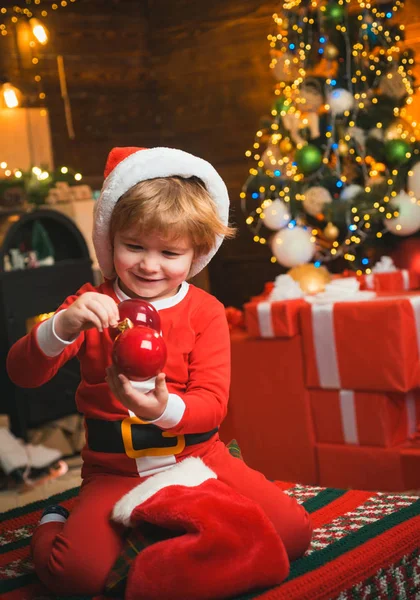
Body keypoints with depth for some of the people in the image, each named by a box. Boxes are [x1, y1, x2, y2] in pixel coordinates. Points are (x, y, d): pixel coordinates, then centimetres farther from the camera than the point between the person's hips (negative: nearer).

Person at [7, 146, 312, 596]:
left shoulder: (205, 311, 0)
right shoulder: (92, 305, -1)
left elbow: (213, 401, -8)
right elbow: (22, 373, -11)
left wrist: (166, 409, -32)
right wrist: (63, 326, -32)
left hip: (198, 457, 2)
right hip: (115, 473, -2)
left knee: (293, 531, -15)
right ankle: (53, 524, 9)